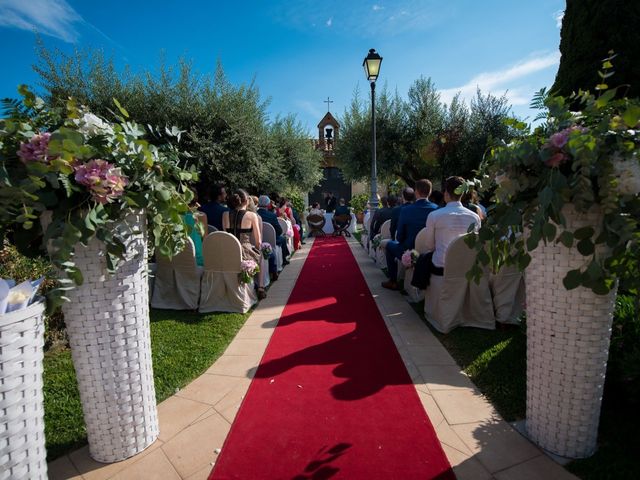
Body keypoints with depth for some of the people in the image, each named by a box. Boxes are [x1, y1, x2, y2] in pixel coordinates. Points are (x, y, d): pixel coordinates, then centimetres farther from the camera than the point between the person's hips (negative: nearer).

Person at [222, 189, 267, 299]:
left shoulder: (225, 215, 6)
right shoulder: (252, 215, -5)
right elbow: (258, 241, -4)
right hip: (245, 252, -4)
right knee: (260, 255, 27)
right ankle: (260, 288, 25)